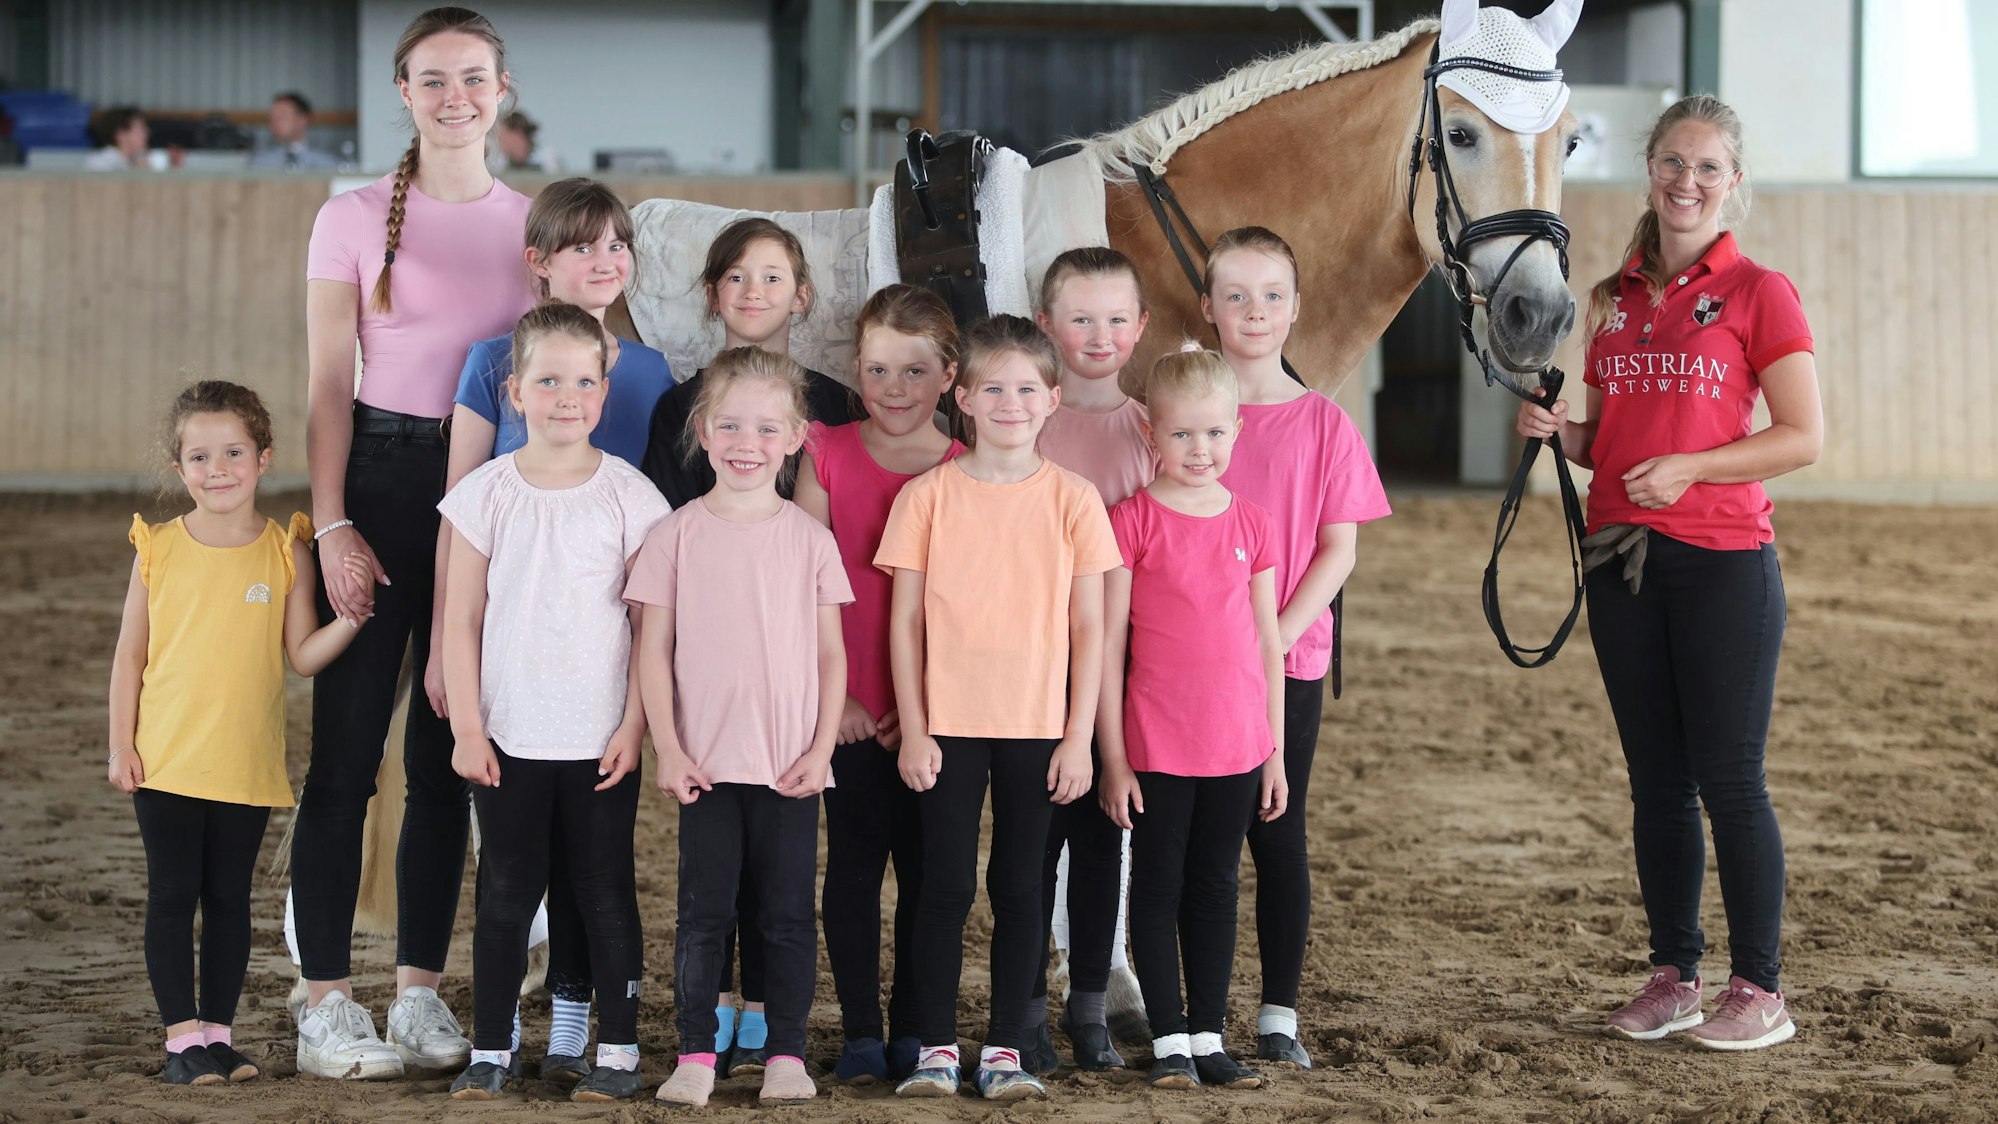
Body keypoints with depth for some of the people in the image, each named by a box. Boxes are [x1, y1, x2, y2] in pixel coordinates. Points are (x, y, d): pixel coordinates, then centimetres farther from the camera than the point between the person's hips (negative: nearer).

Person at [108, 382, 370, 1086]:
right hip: (165, 762, 0)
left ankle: (218, 1031, 19)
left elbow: (303, 655, 0)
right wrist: (121, 745, -1)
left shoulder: (286, 551, 0)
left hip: (247, 766, 1)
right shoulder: (159, 548, 0)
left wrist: (353, 613, -15)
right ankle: (182, 1037, 10)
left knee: (229, 899, 9)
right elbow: (130, 655, 4)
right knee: (171, 898, 2)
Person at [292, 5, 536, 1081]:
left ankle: (420, 991, 16)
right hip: (379, 478, -3)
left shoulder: (535, 224, 9)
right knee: (346, 748, -4)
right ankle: (326, 1005, 1)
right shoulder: (354, 218, 1)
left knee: (448, 757, 7)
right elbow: (329, 386, -1)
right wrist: (332, 526, -9)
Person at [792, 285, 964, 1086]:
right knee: (855, 862, 2)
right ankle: (860, 1032, 9)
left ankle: (913, 1029, 15)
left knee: (926, 866, 5)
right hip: (849, 704, 0)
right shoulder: (828, 454, 2)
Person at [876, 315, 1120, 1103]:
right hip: (948, 726, 0)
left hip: (1038, 728, 1)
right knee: (946, 885, 3)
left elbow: (1089, 628, 1)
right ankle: (936, 1047, 11)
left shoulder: (1073, 500, 0)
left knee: (1018, 886, 7)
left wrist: (1079, 736, -3)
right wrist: (912, 730, -4)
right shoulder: (927, 496, -1)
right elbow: (905, 620, 1)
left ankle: (1005, 1048, 13)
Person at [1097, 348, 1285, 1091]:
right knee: (1158, 887, 5)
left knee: (1216, 888, 11)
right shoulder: (1133, 520, -6)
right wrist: (1112, 757, -8)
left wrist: (1275, 751, 9)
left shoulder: (1251, 524, 6)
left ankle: (1210, 1037, 18)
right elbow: (1108, 645, -6)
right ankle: (1169, 1040, 13)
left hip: (1236, 745, 4)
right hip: (1156, 745, -4)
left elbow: (1268, 643, 11)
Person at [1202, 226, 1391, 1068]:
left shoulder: (1323, 423, 2)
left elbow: (1339, 550, 0)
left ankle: (1278, 1018, 11)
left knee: (1278, 835, 4)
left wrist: (1277, 636, -11)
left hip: (1290, 660, 0)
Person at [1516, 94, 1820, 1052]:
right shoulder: (1615, 299, 12)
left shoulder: (1758, 293, -4)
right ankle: (1672, 977, 19)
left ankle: (1759, 991, 6)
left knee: (1728, 782, -3)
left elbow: (1804, 436, -9)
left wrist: (1688, 468, -19)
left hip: (1723, 561, -5)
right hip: (1622, 559, 6)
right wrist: (1561, 432, -2)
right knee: (1656, 782, 10)